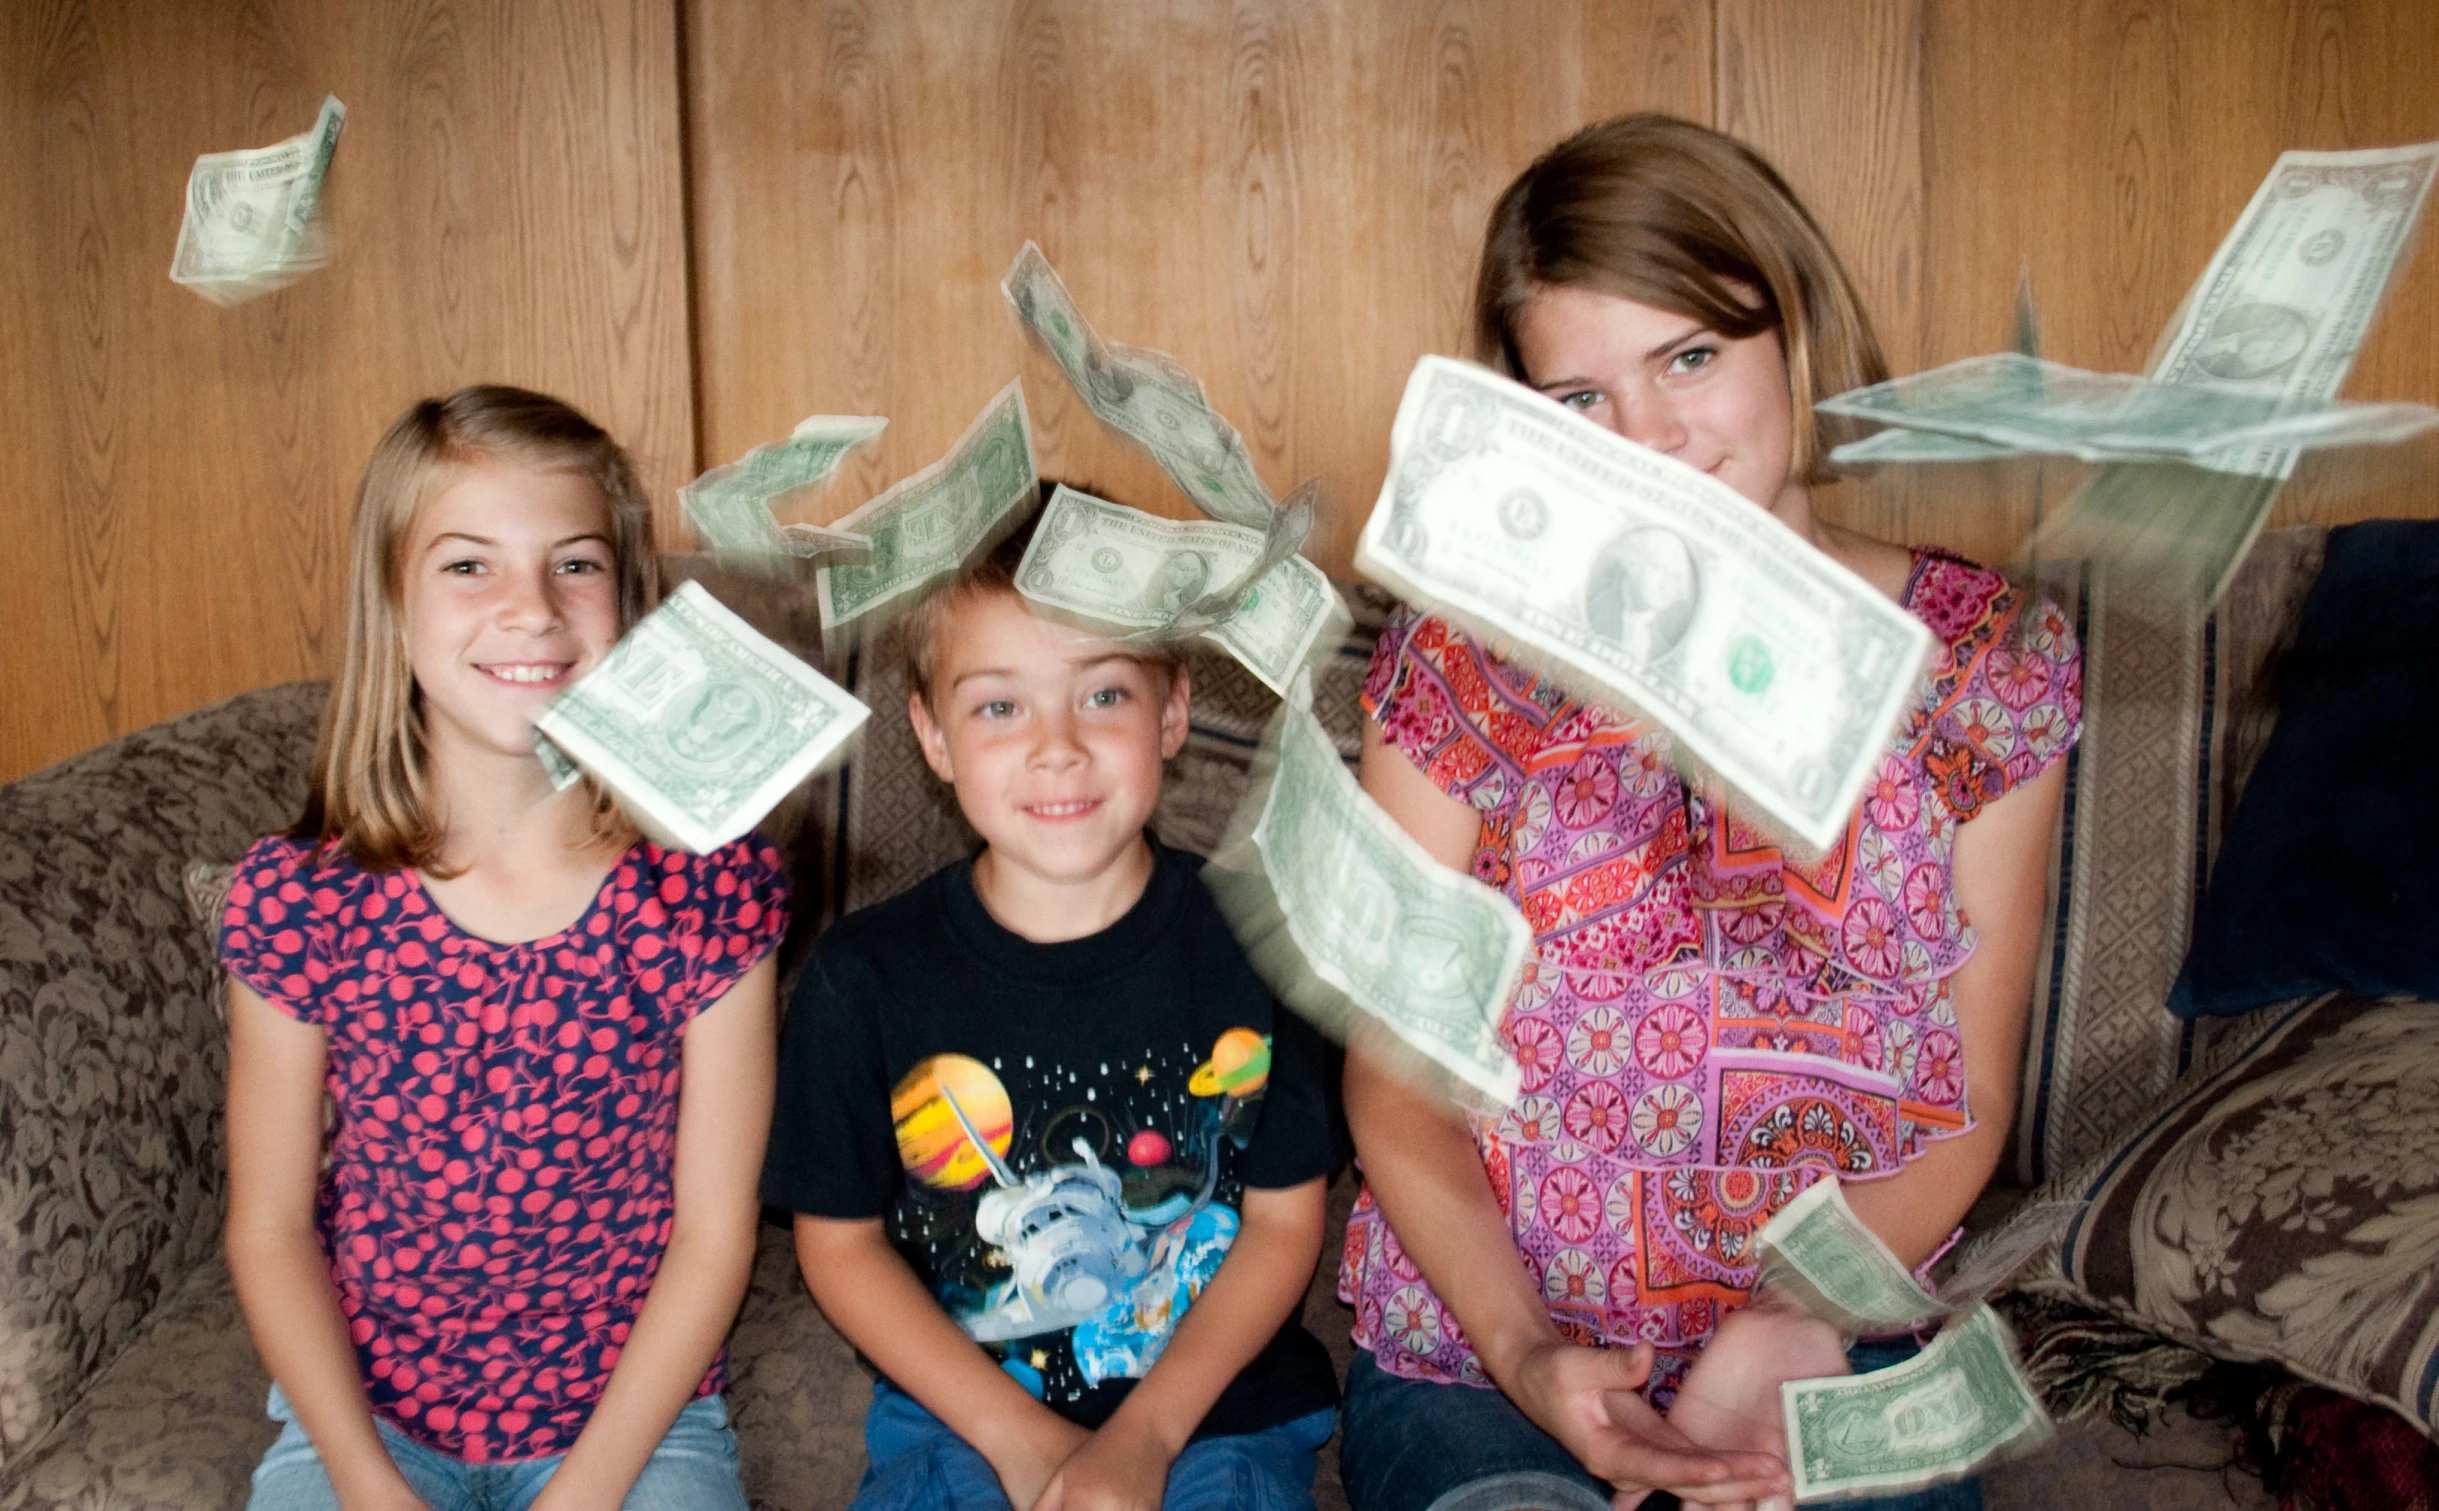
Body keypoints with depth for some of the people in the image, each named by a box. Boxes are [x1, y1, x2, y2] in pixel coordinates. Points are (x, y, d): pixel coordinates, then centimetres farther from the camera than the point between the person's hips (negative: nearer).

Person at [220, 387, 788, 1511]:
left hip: (636, 1417, 0)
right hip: (364, 1415, 1)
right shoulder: (297, 901, -9)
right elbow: (269, 1230, -1)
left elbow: (713, 1231, -7)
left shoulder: (709, 887, -12)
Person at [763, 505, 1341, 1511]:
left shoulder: (1248, 941, -8)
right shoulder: (868, 976, -7)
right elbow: (840, 1241, 1)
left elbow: (1285, 1220, -1)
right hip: (959, 1419, 0)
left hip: (1217, 1416, 0)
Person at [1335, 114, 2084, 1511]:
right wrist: (1522, 1352, -15)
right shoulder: (1467, 655, -4)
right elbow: (1395, 1081, -2)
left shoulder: (1990, 659, -1)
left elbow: (1969, 1102, 1)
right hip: (1476, 1356, 0)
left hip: (1840, 1354, 1)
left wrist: (1792, 1331, -13)